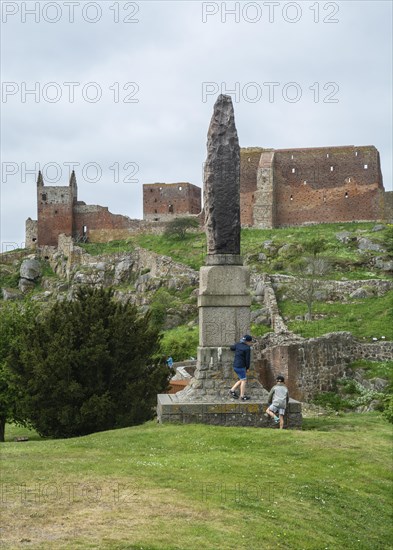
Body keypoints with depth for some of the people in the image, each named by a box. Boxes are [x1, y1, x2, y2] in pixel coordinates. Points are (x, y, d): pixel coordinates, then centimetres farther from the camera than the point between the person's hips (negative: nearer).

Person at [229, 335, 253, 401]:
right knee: (243, 380, 3)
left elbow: (232, 348, 26)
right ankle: (242, 396, 5)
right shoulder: (247, 348, -14)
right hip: (241, 367, -8)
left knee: (242, 380, 20)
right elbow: (247, 359, -12)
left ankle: (232, 390, 19)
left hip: (235, 366, 8)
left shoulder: (238, 345, 7)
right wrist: (247, 368, 1)